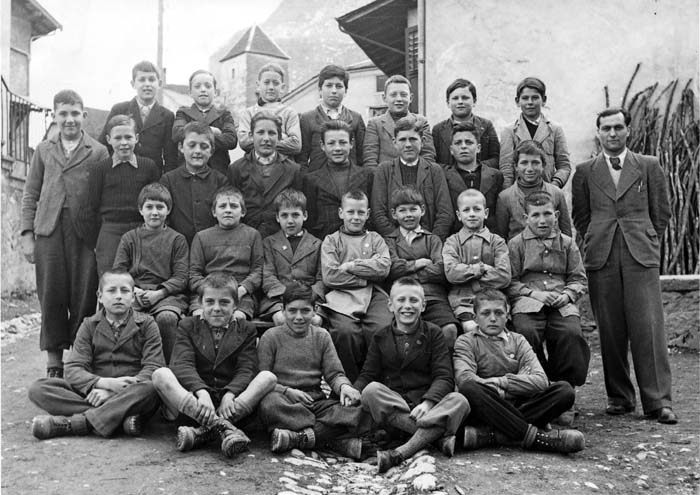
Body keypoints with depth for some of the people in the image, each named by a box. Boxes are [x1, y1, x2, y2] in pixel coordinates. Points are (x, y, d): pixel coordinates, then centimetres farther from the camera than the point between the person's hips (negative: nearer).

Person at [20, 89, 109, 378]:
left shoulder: (99, 152, 7)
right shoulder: (44, 151, 16)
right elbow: (30, 196, 14)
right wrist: (26, 234, 4)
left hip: (85, 234, -2)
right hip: (49, 232, 2)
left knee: (83, 299, -1)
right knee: (51, 298, 3)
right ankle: (53, 363, 12)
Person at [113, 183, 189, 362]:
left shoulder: (177, 239, 11)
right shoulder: (129, 238, 17)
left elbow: (181, 277, 3)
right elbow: (117, 273, 10)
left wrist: (158, 293, -13)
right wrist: (133, 290, -10)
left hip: (167, 293, -1)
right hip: (135, 292, 2)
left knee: (167, 318, -35)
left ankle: (167, 366, -15)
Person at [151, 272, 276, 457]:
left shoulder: (246, 331, 13)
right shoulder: (187, 326, 12)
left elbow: (246, 370, 0)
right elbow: (182, 365, -5)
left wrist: (229, 394, -23)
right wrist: (202, 392, -26)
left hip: (232, 405, 1)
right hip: (193, 401, 0)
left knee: (268, 377, -24)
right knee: (160, 374, -25)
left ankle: (203, 431, -38)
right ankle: (223, 427, -43)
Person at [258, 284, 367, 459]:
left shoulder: (321, 336, 15)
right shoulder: (271, 337, 6)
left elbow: (334, 373, 10)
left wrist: (344, 386, -13)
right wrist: (287, 391, -15)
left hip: (316, 401, 3)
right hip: (285, 402, -2)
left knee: (357, 409, -25)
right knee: (269, 404, -39)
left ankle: (300, 437, -38)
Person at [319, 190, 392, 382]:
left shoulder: (375, 239, 24)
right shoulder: (331, 240, 18)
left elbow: (384, 267, 4)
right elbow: (329, 276, 1)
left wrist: (351, 266, -1)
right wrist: (368, 275, -1)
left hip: (374, 296, 2)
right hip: (343, 297, -2)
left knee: (383, 328, -30)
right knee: (346, 331, -32)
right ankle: (352, 382, -11)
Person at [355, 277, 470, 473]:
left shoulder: (433, 333, 9)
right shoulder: (380, 338, 13)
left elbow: (444, 377, -1)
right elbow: (367, 375, 6)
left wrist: (428, 402, -20)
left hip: (427, 405, 0)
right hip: (390, 406, 1)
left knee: (459, 401, -29)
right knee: (371, 390, -30)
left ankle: (399, 454, -41)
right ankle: (439, 436, -32)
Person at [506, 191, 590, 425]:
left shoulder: (567, 243, 21)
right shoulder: (516, 243, 13)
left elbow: (579, 279, 17)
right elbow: (510, 282, 6)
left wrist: (567, 294, -5)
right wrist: (533, 293, -9)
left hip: (561, 302, 2)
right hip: (527, 301, -1)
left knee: (571, 333, -30)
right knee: (527, 332, -34)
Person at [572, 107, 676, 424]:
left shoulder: (649, 166, 12)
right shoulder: (585, 172, 12)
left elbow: (662, 211, 14)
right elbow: (580, 216, 16)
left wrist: (648, 243, 9)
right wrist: (597, 242, 8)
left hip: (641, 256, -1)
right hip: (601, 258, 1)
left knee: (648, 327, -6)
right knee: (610, 331, 2)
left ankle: (658, 401, -1)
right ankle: (619, 396, 13)